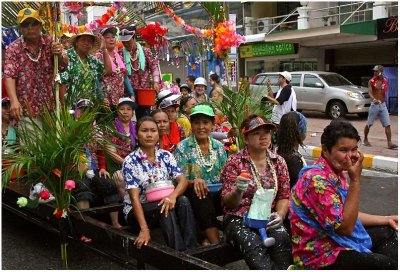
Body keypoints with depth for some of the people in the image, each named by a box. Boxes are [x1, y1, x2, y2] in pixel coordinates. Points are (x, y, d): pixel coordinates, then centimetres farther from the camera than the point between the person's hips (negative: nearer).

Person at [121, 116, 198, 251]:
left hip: (162, 204, 4)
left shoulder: (166, 156, 1)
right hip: (138, 210, -3)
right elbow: (134, 197, -19)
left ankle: (191, 249, -30)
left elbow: (183, 180, -10)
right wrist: (144, 229, -31)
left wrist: (173, 195, -34)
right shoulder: (130, 161, -11)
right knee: (165, 208, -33)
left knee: (183, 201, -27)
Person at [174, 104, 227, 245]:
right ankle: (216, 242, -33)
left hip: (217, 195, 3)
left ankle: (209, 238, -18)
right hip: (193, 195, -3)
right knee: (197, 192, -36)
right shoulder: (182, 147, 0)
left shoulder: (219, 146, 11)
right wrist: (194, 182, -28)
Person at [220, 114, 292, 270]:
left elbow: (284, 196, 11)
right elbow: (228, 203, -4)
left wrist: (280, 215, -10)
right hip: (238, 219, -3)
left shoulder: (278, 162, 10)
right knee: (254, 246, -33)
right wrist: (238, 191, -26)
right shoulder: (234, 162, -1)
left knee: (282, 239, -30)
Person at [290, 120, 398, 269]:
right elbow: (345, 227, -27)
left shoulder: (339, 172, 5)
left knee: (387, 232, 19)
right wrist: (355, 179, -28)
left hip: (341, 239, 10)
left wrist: (386, 219, 16)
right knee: (388, 264, -20)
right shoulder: (317, 179, -26)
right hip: (321, 256, -10)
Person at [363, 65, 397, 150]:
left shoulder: (385, 81, 7)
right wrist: (373, 99, -39)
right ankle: (365, 140, 25)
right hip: (374, 105, -3)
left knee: (387, 125, -5)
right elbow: (370, 92, -23)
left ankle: (389, 143, -7)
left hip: (383, 105, 4)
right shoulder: (371, 81, -7)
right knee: (369, 124, 7)